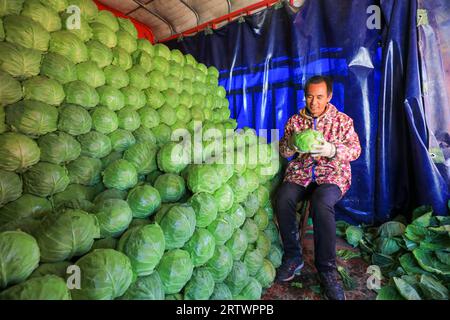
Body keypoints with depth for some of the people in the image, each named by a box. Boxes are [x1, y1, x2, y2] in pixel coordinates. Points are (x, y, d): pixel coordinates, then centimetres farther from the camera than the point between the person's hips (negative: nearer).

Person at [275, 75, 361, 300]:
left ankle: (327, 270, -18)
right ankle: (293, 257, -10)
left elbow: (355, 150, 0)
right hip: (300, 172, 2)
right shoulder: (295, 120, 13)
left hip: (332, 174, -2)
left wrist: (332, 150, -21)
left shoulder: (342, 120, 9)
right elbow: (284, 152, 9)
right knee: (283, 199, -30)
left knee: (321, 203, -35)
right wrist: (290, 143, -16)